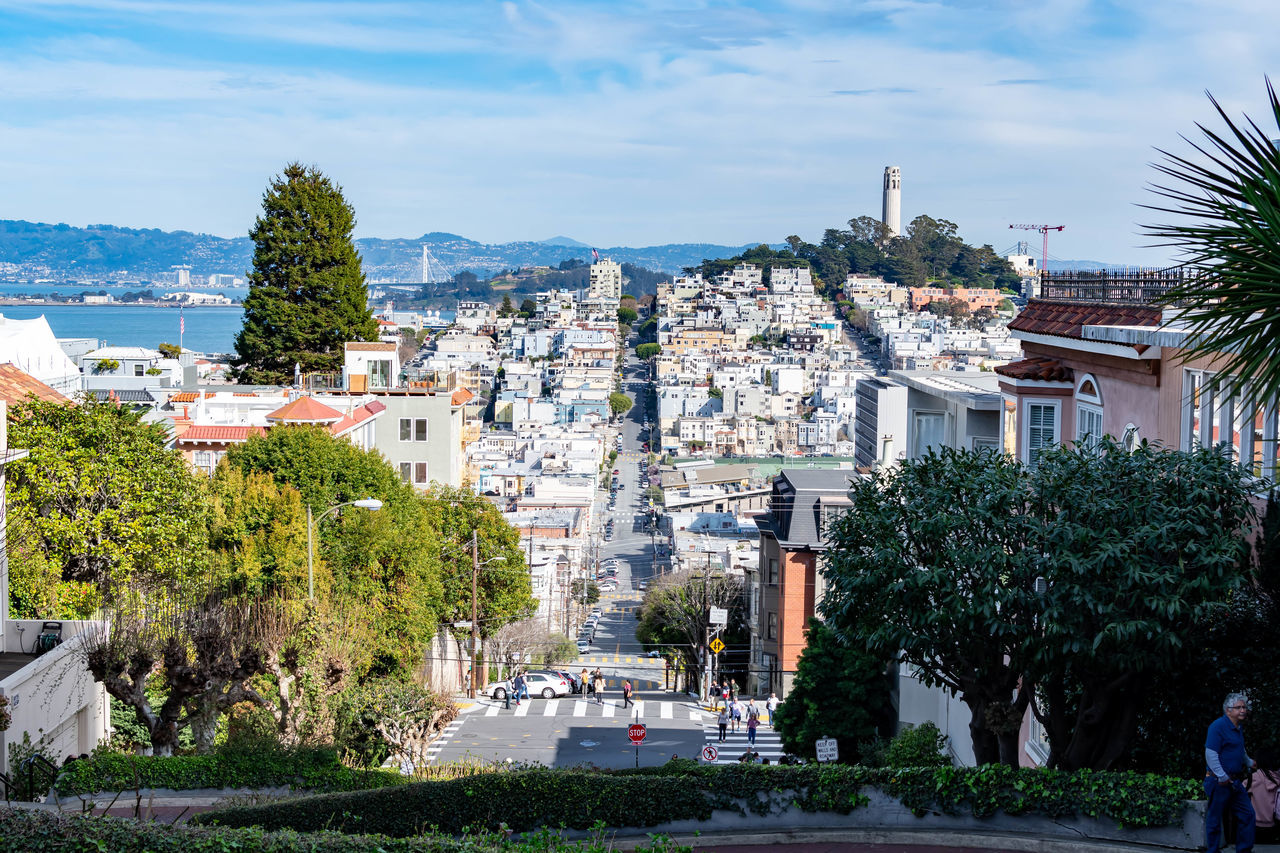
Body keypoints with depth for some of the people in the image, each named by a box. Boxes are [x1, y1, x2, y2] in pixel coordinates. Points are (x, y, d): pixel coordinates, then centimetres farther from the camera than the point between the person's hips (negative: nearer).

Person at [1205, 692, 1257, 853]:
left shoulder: (1237, 728, 14)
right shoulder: (1218, 726, -15)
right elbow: (1210, 754, -21)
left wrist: (1249, 762, 46)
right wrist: (1222, 777, -23)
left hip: (1235, 782, 9)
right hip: (1219, 782, -9)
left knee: (1247, 814, 8)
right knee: (1214, 819, 0)